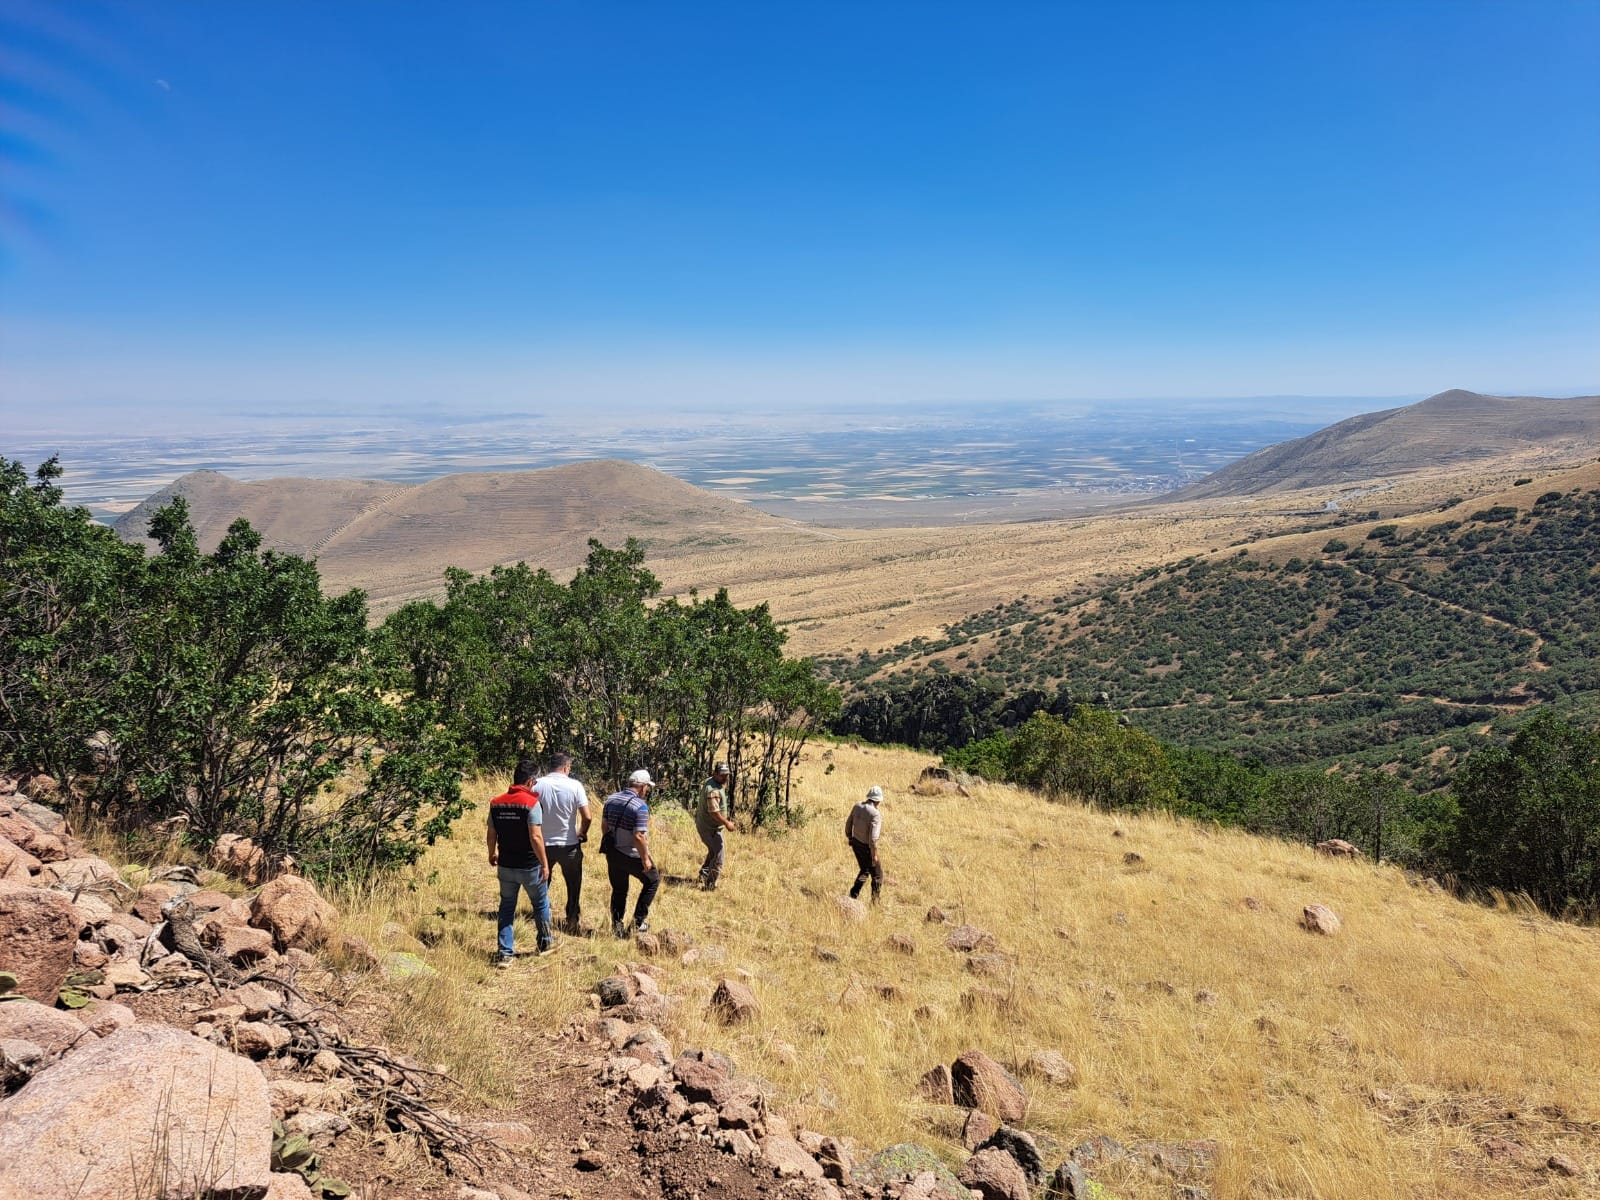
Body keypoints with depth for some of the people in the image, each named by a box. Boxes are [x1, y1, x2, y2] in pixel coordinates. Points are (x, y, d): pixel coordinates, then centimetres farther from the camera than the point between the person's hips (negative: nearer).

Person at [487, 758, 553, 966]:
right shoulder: (531, 802, -17)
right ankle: (545, 942, 33)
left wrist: (492, 854, 26)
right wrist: (544, 863, -14)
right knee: (540, 904, 17)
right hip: (529, 866, -4)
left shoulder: (496, 803, 0)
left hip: (505, 866, 4)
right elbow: (535, 837, -22)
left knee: (506, 908, 14)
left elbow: (491, 834, 8)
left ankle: (505, 954, 14)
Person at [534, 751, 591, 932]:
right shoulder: (574, 786, -11)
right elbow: (586, 817, -14)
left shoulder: (537, 784, -8)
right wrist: (582, 833, 6)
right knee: (573, 886, 16)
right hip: (569, 845, -1)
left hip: (543, 843, 2)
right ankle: (572, 923, 19)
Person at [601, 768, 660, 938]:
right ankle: (638, 921, 15)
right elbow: (639, 836, -24)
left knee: (619, 890, 20)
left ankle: (617, 926, 21)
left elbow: (604, 825, 8)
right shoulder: (640, 806, -21)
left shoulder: (611, 798, 1)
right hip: (631, 855, -6)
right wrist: (645, 858, -14)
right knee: (652, 880, 15)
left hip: (611, 852, 6)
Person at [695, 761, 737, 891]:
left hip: (702, 824, 11)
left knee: (713, 851, 28)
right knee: (718, 857, -2)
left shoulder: (710, 782, 4)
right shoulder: (713, 790, -29)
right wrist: (727, 823, -23)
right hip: (710, 828, -11)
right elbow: (714, 812, -31)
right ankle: (710, 885, 5)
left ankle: (704, 874, 38)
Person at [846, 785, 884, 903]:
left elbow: (848, 824, 5)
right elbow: (873, 838, -30)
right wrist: (874, 855, -20)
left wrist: (850, 839, 21)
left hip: (856, 844, 7)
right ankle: (874, 902, 21)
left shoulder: (857, 807, -6)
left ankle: (853, 896, 21)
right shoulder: (875, 814, -27)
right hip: (867, 848, -7)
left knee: (864, 871, 26)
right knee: (877, 875, 14)